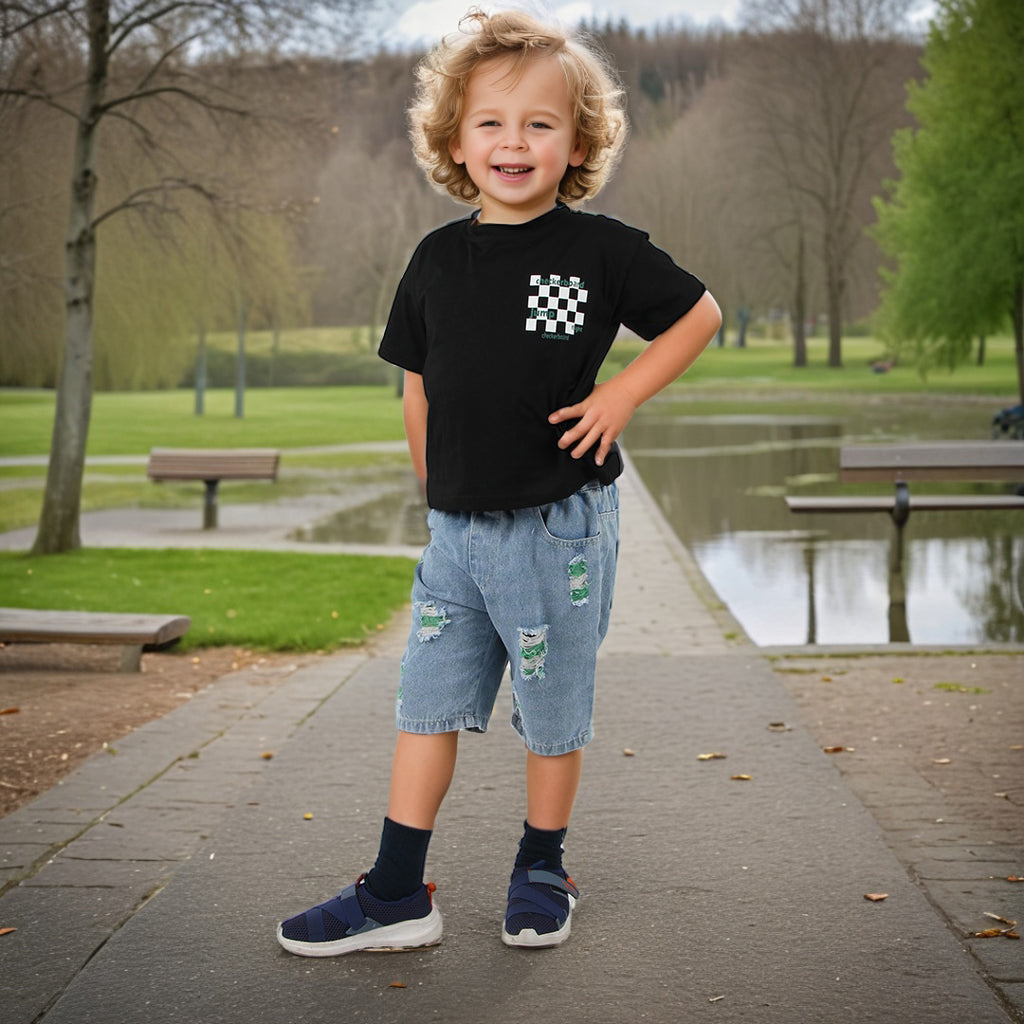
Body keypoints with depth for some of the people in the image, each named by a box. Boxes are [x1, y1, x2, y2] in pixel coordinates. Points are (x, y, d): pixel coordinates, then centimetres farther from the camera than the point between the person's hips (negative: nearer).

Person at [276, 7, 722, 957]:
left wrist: (620, 393, -8)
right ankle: (396, 894, 16)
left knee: (553, 712, 9)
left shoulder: (601, 249, -7)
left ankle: (541, 872, 29)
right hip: (455, 526, 4)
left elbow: (699, 313, 3)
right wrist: (437, 487, 13)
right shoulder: (438, 259, 4)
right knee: (425, 702, 7)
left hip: (560, 527, -4)